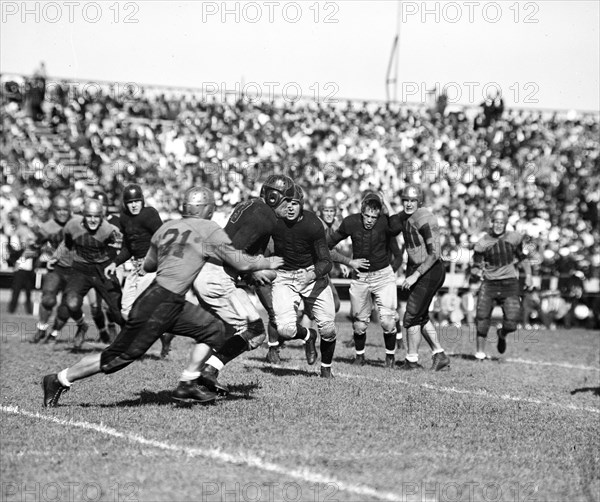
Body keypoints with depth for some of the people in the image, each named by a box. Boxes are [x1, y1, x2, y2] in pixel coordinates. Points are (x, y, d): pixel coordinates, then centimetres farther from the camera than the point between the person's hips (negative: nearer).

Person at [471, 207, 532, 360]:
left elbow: (523, 257, 18)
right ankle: (480, 351, 5)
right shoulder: (482, 243, -2)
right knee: (482, 318, -11)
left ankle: (502, 334, 26)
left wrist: (528, 276, 11)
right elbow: (476, 266, 3)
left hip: (509, 284, 0)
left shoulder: (514, 238, 2)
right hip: (489, 283, 0)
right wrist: (478, 271, -19)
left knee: (511, 323, -10)